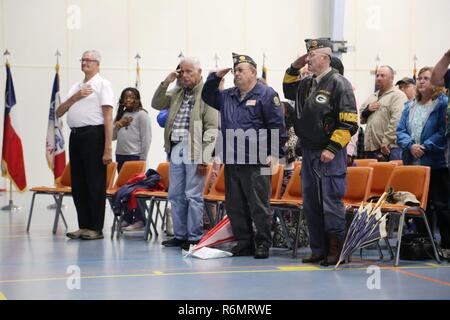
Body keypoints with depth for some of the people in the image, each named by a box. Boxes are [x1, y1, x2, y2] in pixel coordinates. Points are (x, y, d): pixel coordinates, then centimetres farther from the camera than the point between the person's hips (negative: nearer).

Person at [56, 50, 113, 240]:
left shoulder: (102, 84, -2)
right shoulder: (76, 87, 19)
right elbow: (59, 113, 14)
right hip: (75, 135, 7)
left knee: (95, 183, -3)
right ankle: (84, 226, 17)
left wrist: (108, 148, -17)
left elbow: (108, 117, -9)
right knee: (78, 183, 9)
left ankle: (96, 228, 3)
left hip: (93, 135, -7)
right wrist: (75, 97, -2)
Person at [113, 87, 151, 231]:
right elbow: (112, 136, 18)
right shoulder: (120, 115, 17)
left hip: (134, 156, -7)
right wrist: (118, 125, -1)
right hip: (120, 155, 7)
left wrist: (143, 158, -11)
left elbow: (146, 138, -7)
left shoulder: (141, 115, -2)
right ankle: (127, 218, 13)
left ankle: (139, 219, -5)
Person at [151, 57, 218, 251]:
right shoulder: (178, 92, 16)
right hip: (176, 149, 7)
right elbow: (157, 104, 18)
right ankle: (180, 235, 20)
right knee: (176, 195, 11)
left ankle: (194, 237, 4)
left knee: (193, 196, -3)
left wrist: (204, 158, -15)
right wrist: (165, 83, 5)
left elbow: (212, 128, -11)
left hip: (194, 152, -7)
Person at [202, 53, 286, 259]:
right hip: (231, 162, 7)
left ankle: (263, 244, 5)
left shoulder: (266, 95, -3)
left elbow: (277, 126, -6)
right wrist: (216, 77, 15)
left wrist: (274, 153, -11)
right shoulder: (227, 96, 17)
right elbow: (207, 96, 31)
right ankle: (243, 243, 18)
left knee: (259, 205, -3)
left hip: (256, 163, -7)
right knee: (235, 206, 10)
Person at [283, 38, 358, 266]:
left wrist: (332, 148, -18)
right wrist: (293, 68, 18)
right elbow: (288, 91, 35)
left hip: (330, 155, -8)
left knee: (331, 203, -5)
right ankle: (319, 250, 20)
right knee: (311, 204, 11)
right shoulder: (307, 84, 13)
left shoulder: (338, 83, -9)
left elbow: (349, 122, -14)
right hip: (309, 153, 8)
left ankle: (336, 251, 3)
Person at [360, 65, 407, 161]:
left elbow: (396, 121, -16)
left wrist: (386, 142, -22)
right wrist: (368, 109, 2)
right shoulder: (372, 97, 20)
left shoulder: (398, 96, -4)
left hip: (389, 149, -7)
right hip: (370, 147, 7)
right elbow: (361, 119, 23)